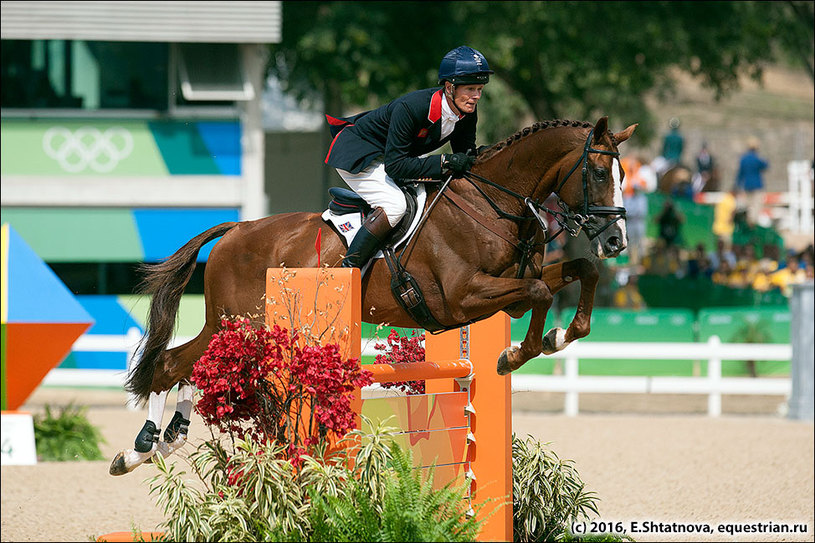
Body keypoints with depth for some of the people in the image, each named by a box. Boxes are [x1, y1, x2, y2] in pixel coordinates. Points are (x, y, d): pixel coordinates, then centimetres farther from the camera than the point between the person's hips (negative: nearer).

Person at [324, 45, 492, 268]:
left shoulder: (468, 113, -13)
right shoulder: (409, 108, -35)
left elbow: (465, 155, 2)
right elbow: (394, 165, -34)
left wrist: (478, 158, -22)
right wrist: (445, 163, -37)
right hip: (357, 155, -9)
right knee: (395, 204, -30)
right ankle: (348, 270, -26)